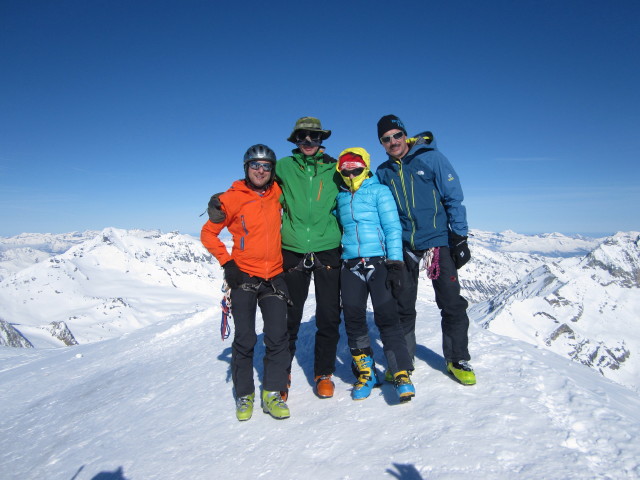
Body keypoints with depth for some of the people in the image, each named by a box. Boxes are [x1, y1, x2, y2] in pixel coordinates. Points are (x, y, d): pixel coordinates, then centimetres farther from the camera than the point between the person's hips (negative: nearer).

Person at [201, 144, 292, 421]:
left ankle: (272, 393, 14)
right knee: (245, 339, 2)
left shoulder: (277, 193, 5)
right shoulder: (232, 198, -3)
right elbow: (208, 233, 1)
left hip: (274, 277, 3)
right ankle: (244, 395, 21)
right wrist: (227, 263, -9)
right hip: (244, 277, -2)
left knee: (278, 337, -1)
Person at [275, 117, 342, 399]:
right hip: (293, 252, 0)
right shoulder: (283, 167, 6)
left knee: (328, 319, 6)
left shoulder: (335, 169, 8)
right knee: (289, 318, 8)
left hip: (328, 252, 1)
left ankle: (323, 374, 25)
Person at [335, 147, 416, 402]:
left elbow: (393, 227, -4)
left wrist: (395, 263, -11)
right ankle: (365, 373, 18)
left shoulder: (379, 191, 2)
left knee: (386, 316, -8)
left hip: (378, 262, -4)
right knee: (353, 319, 4)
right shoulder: (340, 197, 14)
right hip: (350, 265, 4)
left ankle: (402, 374, 1)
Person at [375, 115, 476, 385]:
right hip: (403, 246, 3)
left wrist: (460, 238, -8)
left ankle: (457, 360, 21)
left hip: (438, 240, -3)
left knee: (452, 304, 2)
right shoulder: (383, 173, 7)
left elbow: (454, 198, -4)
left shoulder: (431, 158, -3)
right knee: (403, 307, 9)